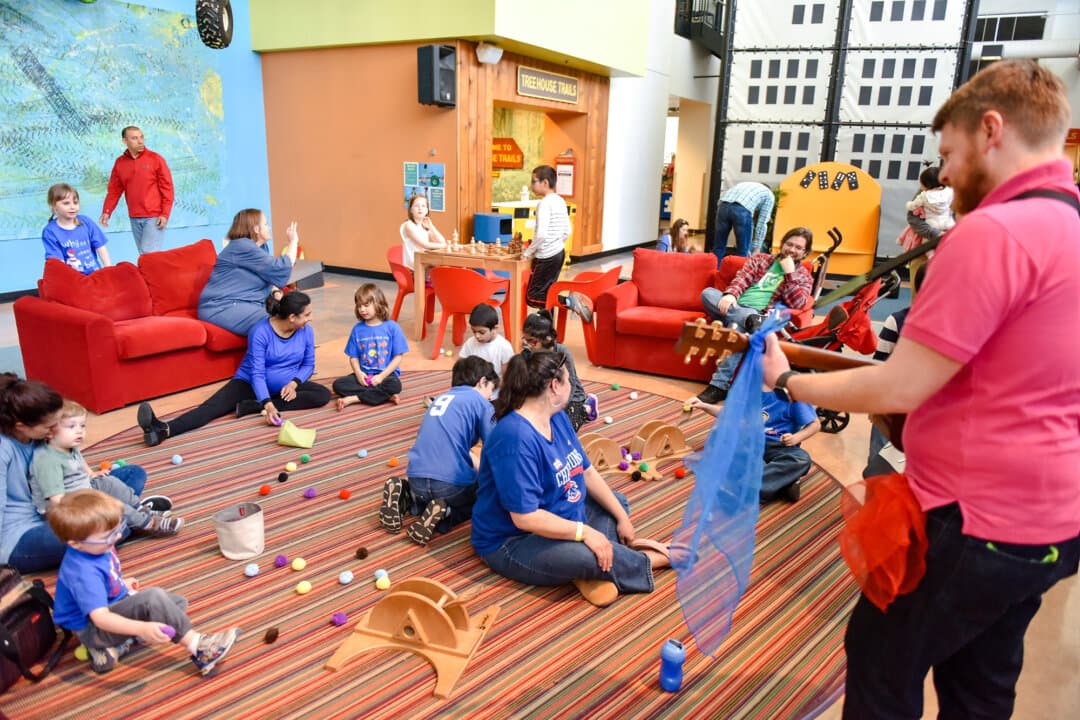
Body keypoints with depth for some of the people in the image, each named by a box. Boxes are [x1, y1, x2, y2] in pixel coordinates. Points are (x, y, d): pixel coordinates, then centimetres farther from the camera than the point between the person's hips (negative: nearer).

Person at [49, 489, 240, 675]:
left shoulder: (94, 547, -6)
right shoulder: (85, 573, -34)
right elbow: (100, 618, -41)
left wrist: (122, 584, 30)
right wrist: (142, 628, -52)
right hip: (93, 629, -10)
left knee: (179, 602, 8)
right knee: (153, 598, -31)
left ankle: (120, 644, -6)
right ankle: (198, 647, -29)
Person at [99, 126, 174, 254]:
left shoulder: (155, 159, -4)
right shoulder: (119, 163, 7)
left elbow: (167, 188, -5)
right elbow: (114, 190, 9)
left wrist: (165, 214, -11)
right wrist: (106, 212, -3)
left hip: (154, 217, -4)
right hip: (134, 218, 4)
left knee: (149, 254, -12)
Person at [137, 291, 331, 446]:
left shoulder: (306, 331, -8)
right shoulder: (260, 332, -21)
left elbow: (308, 364, 2)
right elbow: (257, 374, -25)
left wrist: (294, 383, -19)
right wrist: (267, 404, -40)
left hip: (285, 386, 3)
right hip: (249, 383, -3)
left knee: (323, 395, -24)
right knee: (212, 406, -26)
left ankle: (251, 407, -28)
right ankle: (163, 430, -51)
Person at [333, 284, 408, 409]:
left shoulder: (392, 327, -5)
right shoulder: (357, 329, 5)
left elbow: (398, 357, -6)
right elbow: (353, 357, 7)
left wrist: (382, 376, -15)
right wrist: (358, 372, -13)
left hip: (386, 374, -3)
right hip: (364, 375, 3)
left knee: (394, 385, -36)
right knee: (338, 385, -20)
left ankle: (353, 399, -23)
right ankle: (385, 395, -24)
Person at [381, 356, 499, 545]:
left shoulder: (442, 398, 23)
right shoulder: (480, 402, 3)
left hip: (417, 479, 6)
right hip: (452, 482, -6)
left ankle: (405, 495, 6)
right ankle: (444, 512, -4)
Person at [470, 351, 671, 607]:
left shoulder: (558, 417, 0)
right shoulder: (515, 438, -29)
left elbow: (587, 472, 8)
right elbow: (524, 518, -31)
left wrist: (622, 517, 4)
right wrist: (584, 532, -27)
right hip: (512, 542, -10)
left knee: (618, 503, 17)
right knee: (587, 555, -33)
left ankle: (594, 570, -11)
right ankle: (648, 561, -1)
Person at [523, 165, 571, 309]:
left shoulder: (544, 203, -16)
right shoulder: (561, 201, 9)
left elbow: (541, 234, -23)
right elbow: (567, 232, 14)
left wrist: (528, 252, -12)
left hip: (546, 256, -9)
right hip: (559, 253, 9)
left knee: (532, 297, -3)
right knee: (545, 294, 14)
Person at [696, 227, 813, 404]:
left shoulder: (803, 277, 14)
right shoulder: (761, 259, 21)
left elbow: (797, 304, -4)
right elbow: (742, 277, 4)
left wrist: (789, 273, -8)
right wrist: (730, 294, -17)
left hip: (759, 315, -3)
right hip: (734, 306, 4)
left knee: (737, 326, -39)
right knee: (708, 293, -25)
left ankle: (719, 385, -40)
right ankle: (751, 320, -39)